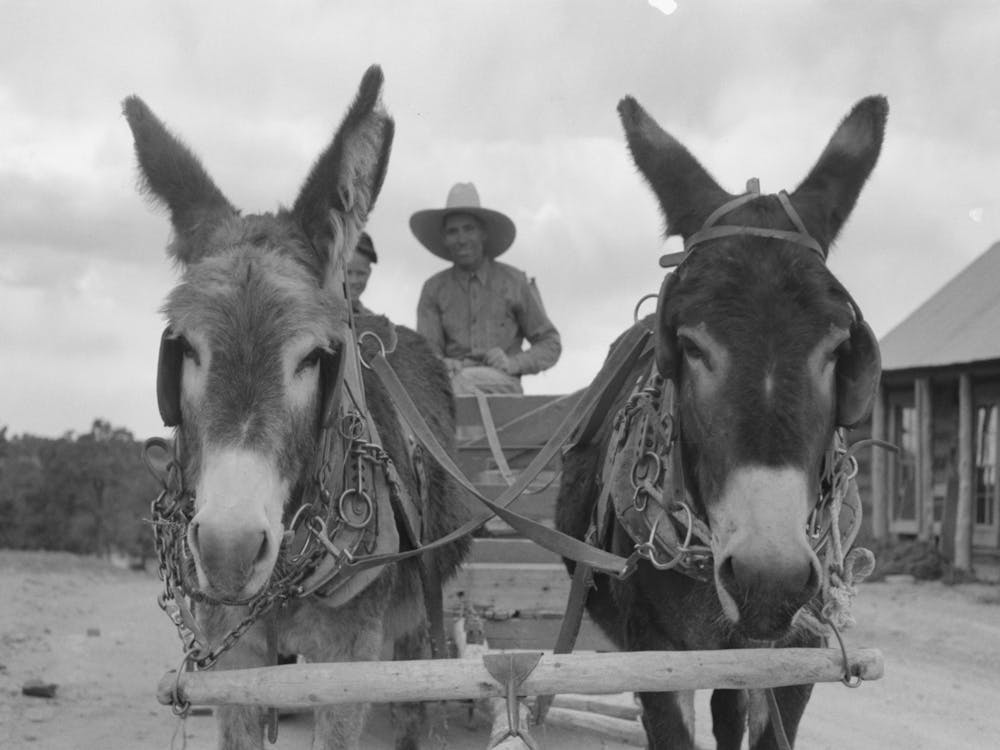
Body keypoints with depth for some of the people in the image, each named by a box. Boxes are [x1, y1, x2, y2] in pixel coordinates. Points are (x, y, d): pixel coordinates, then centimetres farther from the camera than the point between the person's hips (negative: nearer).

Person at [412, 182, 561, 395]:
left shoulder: (514, 282, 9)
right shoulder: (434, 289, 14)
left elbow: (551, 346, 12)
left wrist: (511, 363, -8)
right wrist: (443, 366, -18)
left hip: (501, 385, -1)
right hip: (451, 379, 2)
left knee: (466, 381, -38)